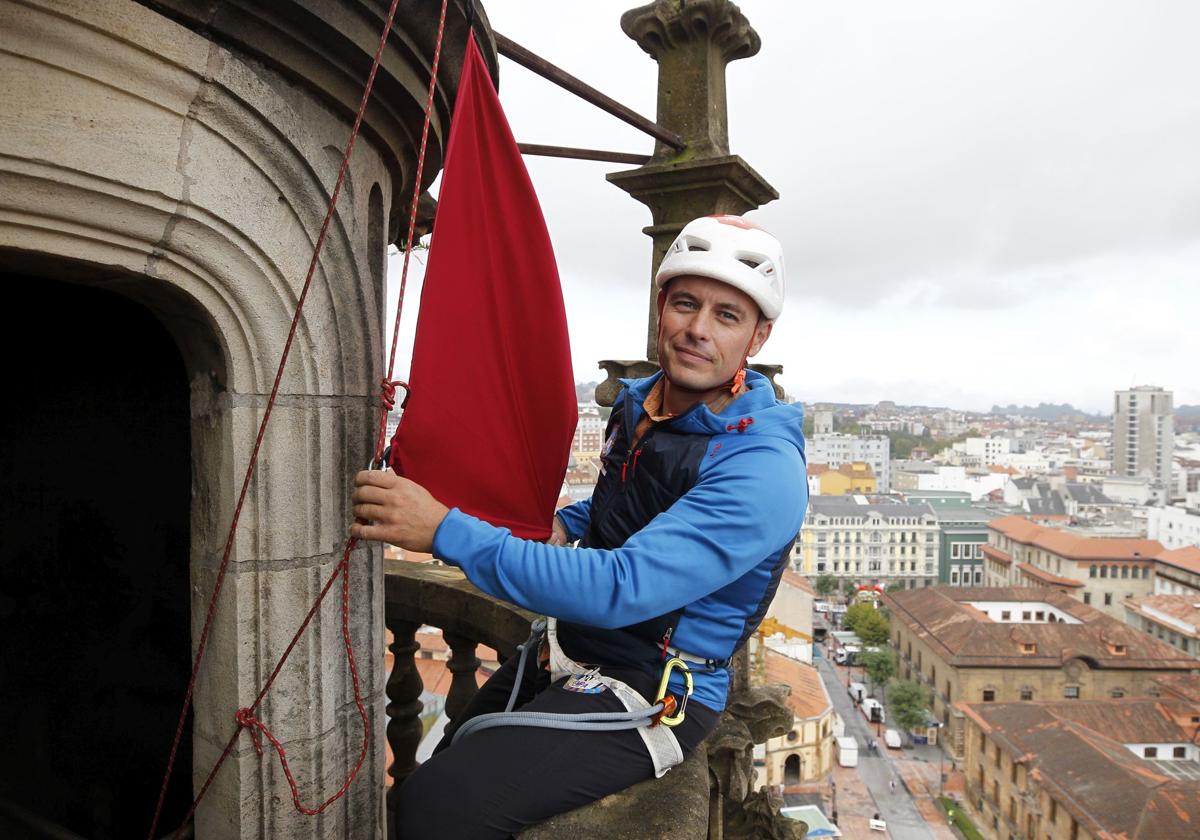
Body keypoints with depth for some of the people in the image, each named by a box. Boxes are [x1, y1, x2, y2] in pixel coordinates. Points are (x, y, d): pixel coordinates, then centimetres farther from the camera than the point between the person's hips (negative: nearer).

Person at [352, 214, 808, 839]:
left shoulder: (763, 469, -24)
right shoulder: (637, 402, 2)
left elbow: (622, 588, -34)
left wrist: (446, 531, -36)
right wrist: (565, 521, 3)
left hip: (649, 695, -8)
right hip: (568, 652, 8)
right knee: (446, 767, 20)